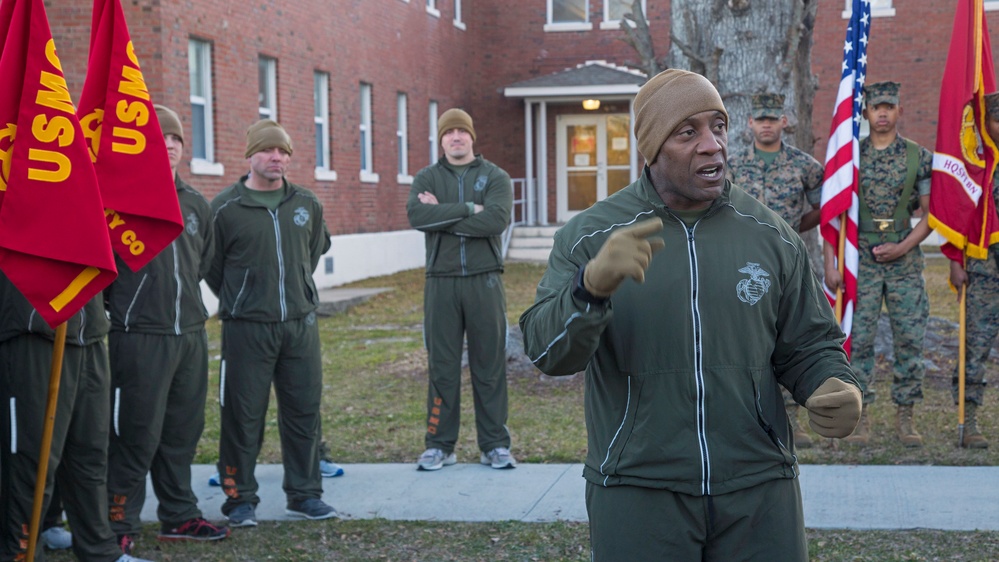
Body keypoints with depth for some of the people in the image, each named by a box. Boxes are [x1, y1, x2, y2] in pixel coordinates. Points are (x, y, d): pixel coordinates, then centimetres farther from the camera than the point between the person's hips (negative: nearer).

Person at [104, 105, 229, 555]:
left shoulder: (196, 204, 13)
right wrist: (120, 303, -1)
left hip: (191, 334, 6)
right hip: (139, 336, -6)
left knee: (183, 432, 13)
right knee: (136, 434, -3)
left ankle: (179, 515, 25)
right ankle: (120, 524, 8)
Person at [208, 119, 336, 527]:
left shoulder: (306, 204, 7)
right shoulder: (226, 207, -6)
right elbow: (211, 265, 3)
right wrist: (237, 301, 8)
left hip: (301, 325, 4)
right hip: (246, 328, -4)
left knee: (304, 412, 8)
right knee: (243, 416, 1)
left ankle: (304, 494, 21)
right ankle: (240, 498, 14)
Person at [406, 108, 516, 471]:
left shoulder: (495, 177, 6)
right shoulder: (427, 178, 9)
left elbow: (497, 220, -13)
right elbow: (416, 215, -11)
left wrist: (441, 216, -11)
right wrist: (468, 209, -15)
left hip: (484, 281, -1)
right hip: (441, 281, 1)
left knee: (490, 365, 3)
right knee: (442, 366, 4)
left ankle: (495, 445, 11)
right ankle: (439, 445, 12)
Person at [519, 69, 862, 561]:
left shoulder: (770, 235, 4)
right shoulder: (588, 236, -3)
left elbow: (808, 344, 10)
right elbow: (546, 352, -13)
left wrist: (834, 388, -12)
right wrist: (593, 285, -32)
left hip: (758, 488, 2)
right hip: (636, 491, -2)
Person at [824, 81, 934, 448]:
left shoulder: (920, 157, 3)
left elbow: (930, 215, 5)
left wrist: (902, 248, -9)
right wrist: (830, 265, -4)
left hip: (905, 259, 1)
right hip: (861, 260, 0)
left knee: (910, 338, 1)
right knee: (858, 338, -1)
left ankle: (905, 416, 12)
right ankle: (860, 415, 8)